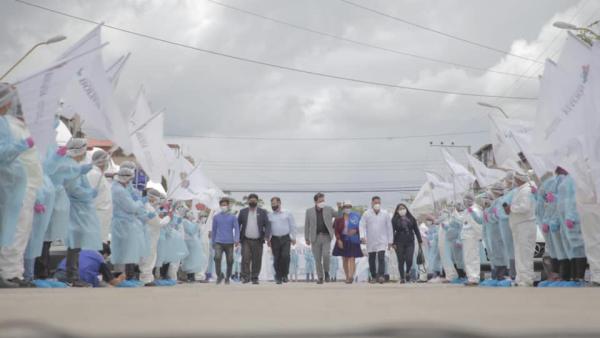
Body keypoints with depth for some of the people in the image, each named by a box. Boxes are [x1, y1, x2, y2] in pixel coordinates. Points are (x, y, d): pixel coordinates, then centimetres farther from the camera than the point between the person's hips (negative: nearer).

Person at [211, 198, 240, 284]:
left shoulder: (233, 217, 3)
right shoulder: (216, 217, 8)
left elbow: (236, 228, -3)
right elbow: (214, 230, 14)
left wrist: (237, 240, -16)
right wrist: (213, 242, 16)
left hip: (229, 243, 0)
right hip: (219, 242, 0)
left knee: (230, 261, 3)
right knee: (217, 258, -20)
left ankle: (227, 278, 21)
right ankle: (219, 275, -1)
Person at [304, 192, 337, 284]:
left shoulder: (329, 209, 5)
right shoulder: (309, 211, 5)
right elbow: (306, 226, 7)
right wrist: (307, 238, 3)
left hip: (326, 236, -1)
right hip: (315, 237, 1)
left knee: (326, 255, -15)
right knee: (317, 259, 3)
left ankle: (326, 272, 10)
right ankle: (320, 277, 16)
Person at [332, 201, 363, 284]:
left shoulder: (356, 216, 1)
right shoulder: (339, 218, 3)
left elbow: (360, 227, 3)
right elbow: (336, 230, 1)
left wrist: (355, 231, -17)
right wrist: (338, 240, -10)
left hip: (353, 240, -2)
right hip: (342, 240, 2)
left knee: (352, 258, -11)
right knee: (344, 259, 7)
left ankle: (350, 276, -18)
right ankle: (347, 277, 17)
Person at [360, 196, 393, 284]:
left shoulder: (385, 214, 3)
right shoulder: (366, 214, 1)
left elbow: (389, 227, 6)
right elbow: (362, 226, -2)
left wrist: (390, 241, 5)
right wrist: (363, 236, -18)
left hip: (382, 241, -1)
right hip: (370, 241, 1)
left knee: (381, 258, -14)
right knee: (372, 260, 8)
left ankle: (381, 276, -16)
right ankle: (373, 277, 18)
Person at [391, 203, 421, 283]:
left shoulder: (411, 218, 9)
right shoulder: (394, 219, 0)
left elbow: (416, 230, 12)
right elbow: (392, 232, -3)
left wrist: (420, 241, 7)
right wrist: (393, 243, -11)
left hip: (410, 242, 2)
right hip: (399, 243, -2)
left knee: (409, 260, -6)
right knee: (401, 261, 1)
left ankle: (407, 274, 20)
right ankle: (402, 278, 11)